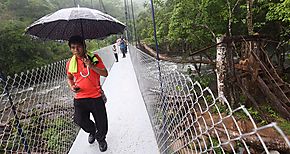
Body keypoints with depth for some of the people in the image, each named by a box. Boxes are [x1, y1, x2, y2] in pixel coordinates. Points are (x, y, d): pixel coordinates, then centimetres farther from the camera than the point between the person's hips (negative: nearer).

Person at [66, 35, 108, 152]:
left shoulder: (94, 58, -4)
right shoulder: (70, 63, 3)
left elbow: (105, 73, -7)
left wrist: (91, 66, -20)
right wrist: (72, 86, -1)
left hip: (96, 97, -2)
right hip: (79, 98, 2)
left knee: (102, 124, 3)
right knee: (80, 120, -10)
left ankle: (101, 139, 39)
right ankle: (92, 131, 28)